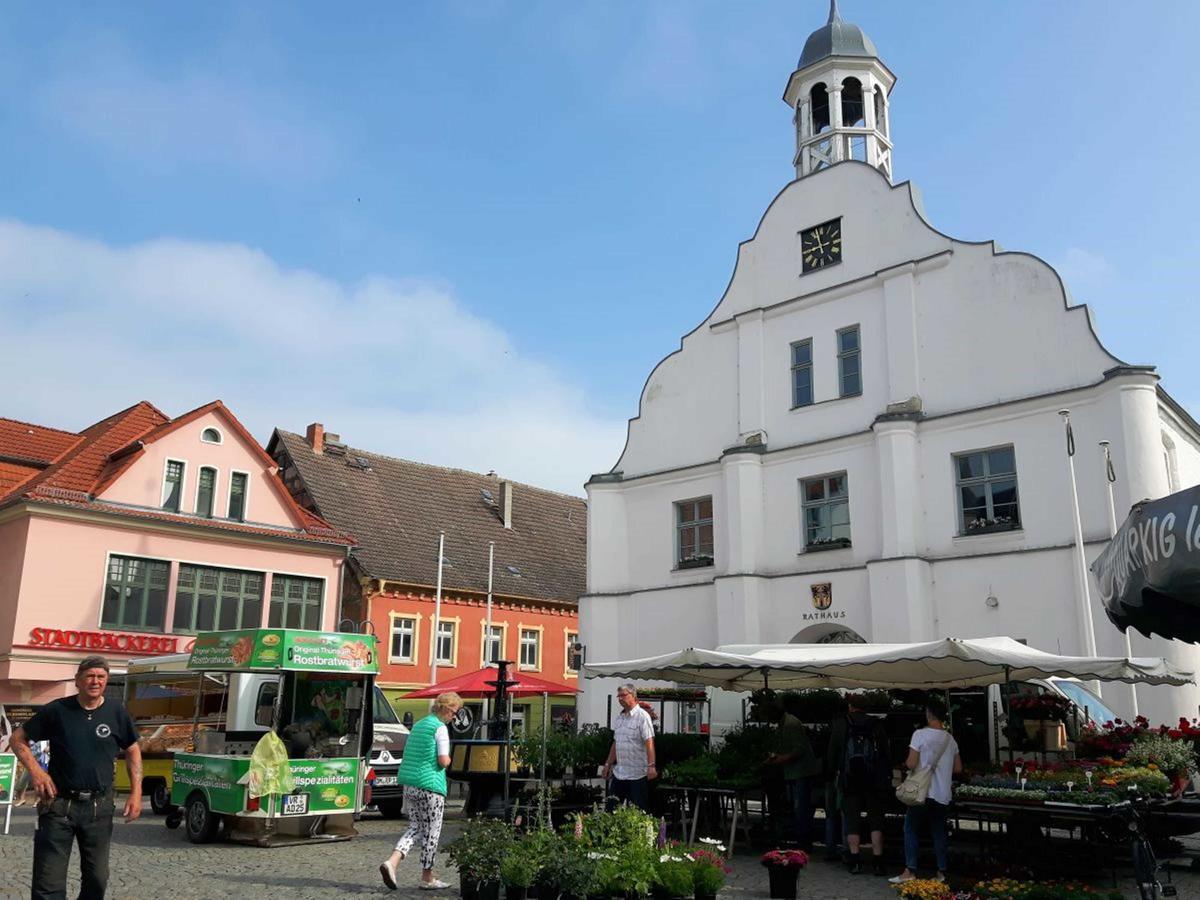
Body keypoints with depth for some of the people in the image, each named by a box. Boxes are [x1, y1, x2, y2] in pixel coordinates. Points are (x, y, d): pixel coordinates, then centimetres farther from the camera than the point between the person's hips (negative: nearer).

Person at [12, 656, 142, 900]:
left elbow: (133, 750, 9)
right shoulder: (57, 710, -5)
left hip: (100, 807, 2)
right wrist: (35, 770, -10)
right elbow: (19, 738, 6)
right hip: (59, 804, -2)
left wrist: (136, 793, 2)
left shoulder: (116, 712, -1)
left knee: (97, 879, 12)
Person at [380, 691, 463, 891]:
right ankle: (427, 878, 14)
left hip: (409, 784, 8)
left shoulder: (418, 725, 15)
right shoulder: (440, 728, -11)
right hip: (430, 786, -8)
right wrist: (447, 761, 4)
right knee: (431, 832, 5)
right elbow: (443, 760, -18)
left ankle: (391, 862, -4)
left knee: (415, 827, 15)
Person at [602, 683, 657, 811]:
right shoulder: (619, 718, 13)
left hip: (637, 774, -7)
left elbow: (649, 743, -18)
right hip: (619, 773, 7)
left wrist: (651, 766, -26)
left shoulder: (642, 716, -10)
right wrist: (608, 764, 19)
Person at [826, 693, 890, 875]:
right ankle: (878, 862, 4)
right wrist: (886, 776, 9)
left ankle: (855, 862, 5)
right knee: (876, 821, 7)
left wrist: (833, 771, 14)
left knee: (851, 821, 6)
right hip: (875, 779, 1)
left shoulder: (841, 724, -1)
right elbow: (886, 752, 4)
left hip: (850, 780, -1)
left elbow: (832, 753, 1)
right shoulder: (876, 725, 2)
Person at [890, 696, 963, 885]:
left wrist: (906, 764, 6)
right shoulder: (950, 739, 6)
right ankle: (942, 871, 15)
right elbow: (958, 768, 12)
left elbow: (911, 764, -15)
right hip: (943, 794, 5)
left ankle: (910, 870, -3)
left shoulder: (920, 734, -12)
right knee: (939, 832, 14)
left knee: (911, 829, 3)